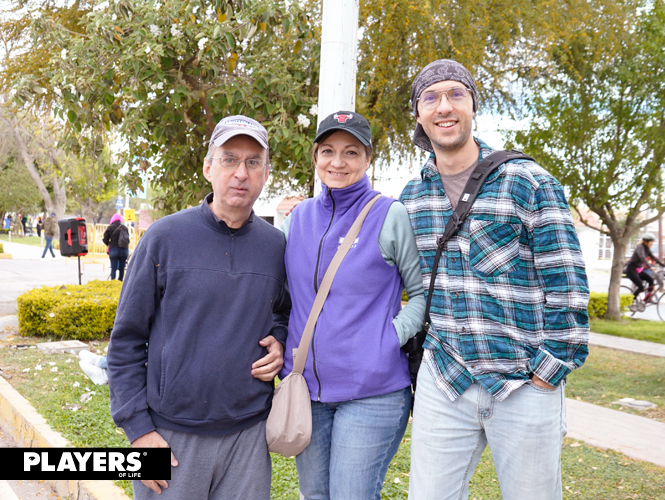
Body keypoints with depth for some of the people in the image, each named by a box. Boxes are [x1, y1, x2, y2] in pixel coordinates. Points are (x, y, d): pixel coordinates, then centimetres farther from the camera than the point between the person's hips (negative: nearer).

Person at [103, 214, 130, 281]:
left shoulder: (110, 227, -2)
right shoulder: (125, 228, 6)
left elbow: (105, 239, 1)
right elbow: (128, 239, 10)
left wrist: (109, 245, 19)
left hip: (114, 250, -3)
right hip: (125, 250, 3)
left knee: (113, 268, 1)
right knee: (122, 269, 8)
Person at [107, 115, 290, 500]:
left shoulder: (276, 245, 1)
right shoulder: (165, 237, -6)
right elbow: (126, 341, -3)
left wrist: (279, 342, -3)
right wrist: (138, 429, -7)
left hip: (249, 432, 2)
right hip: (171, 433, -2)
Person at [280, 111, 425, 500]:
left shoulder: (391, 216, -5)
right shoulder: (298, 218, 9)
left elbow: (423, 291, -1)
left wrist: (392, 337, -13)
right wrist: (281, 345, 8)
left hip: (371, 391, -5)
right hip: (305, 387, 5)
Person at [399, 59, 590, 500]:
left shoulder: (530, 183, -6)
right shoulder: (411, 196, 8)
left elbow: (567, 284, -8)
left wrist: (550, 370, -10)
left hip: (526, 385, -3)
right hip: (443, 381, 3)